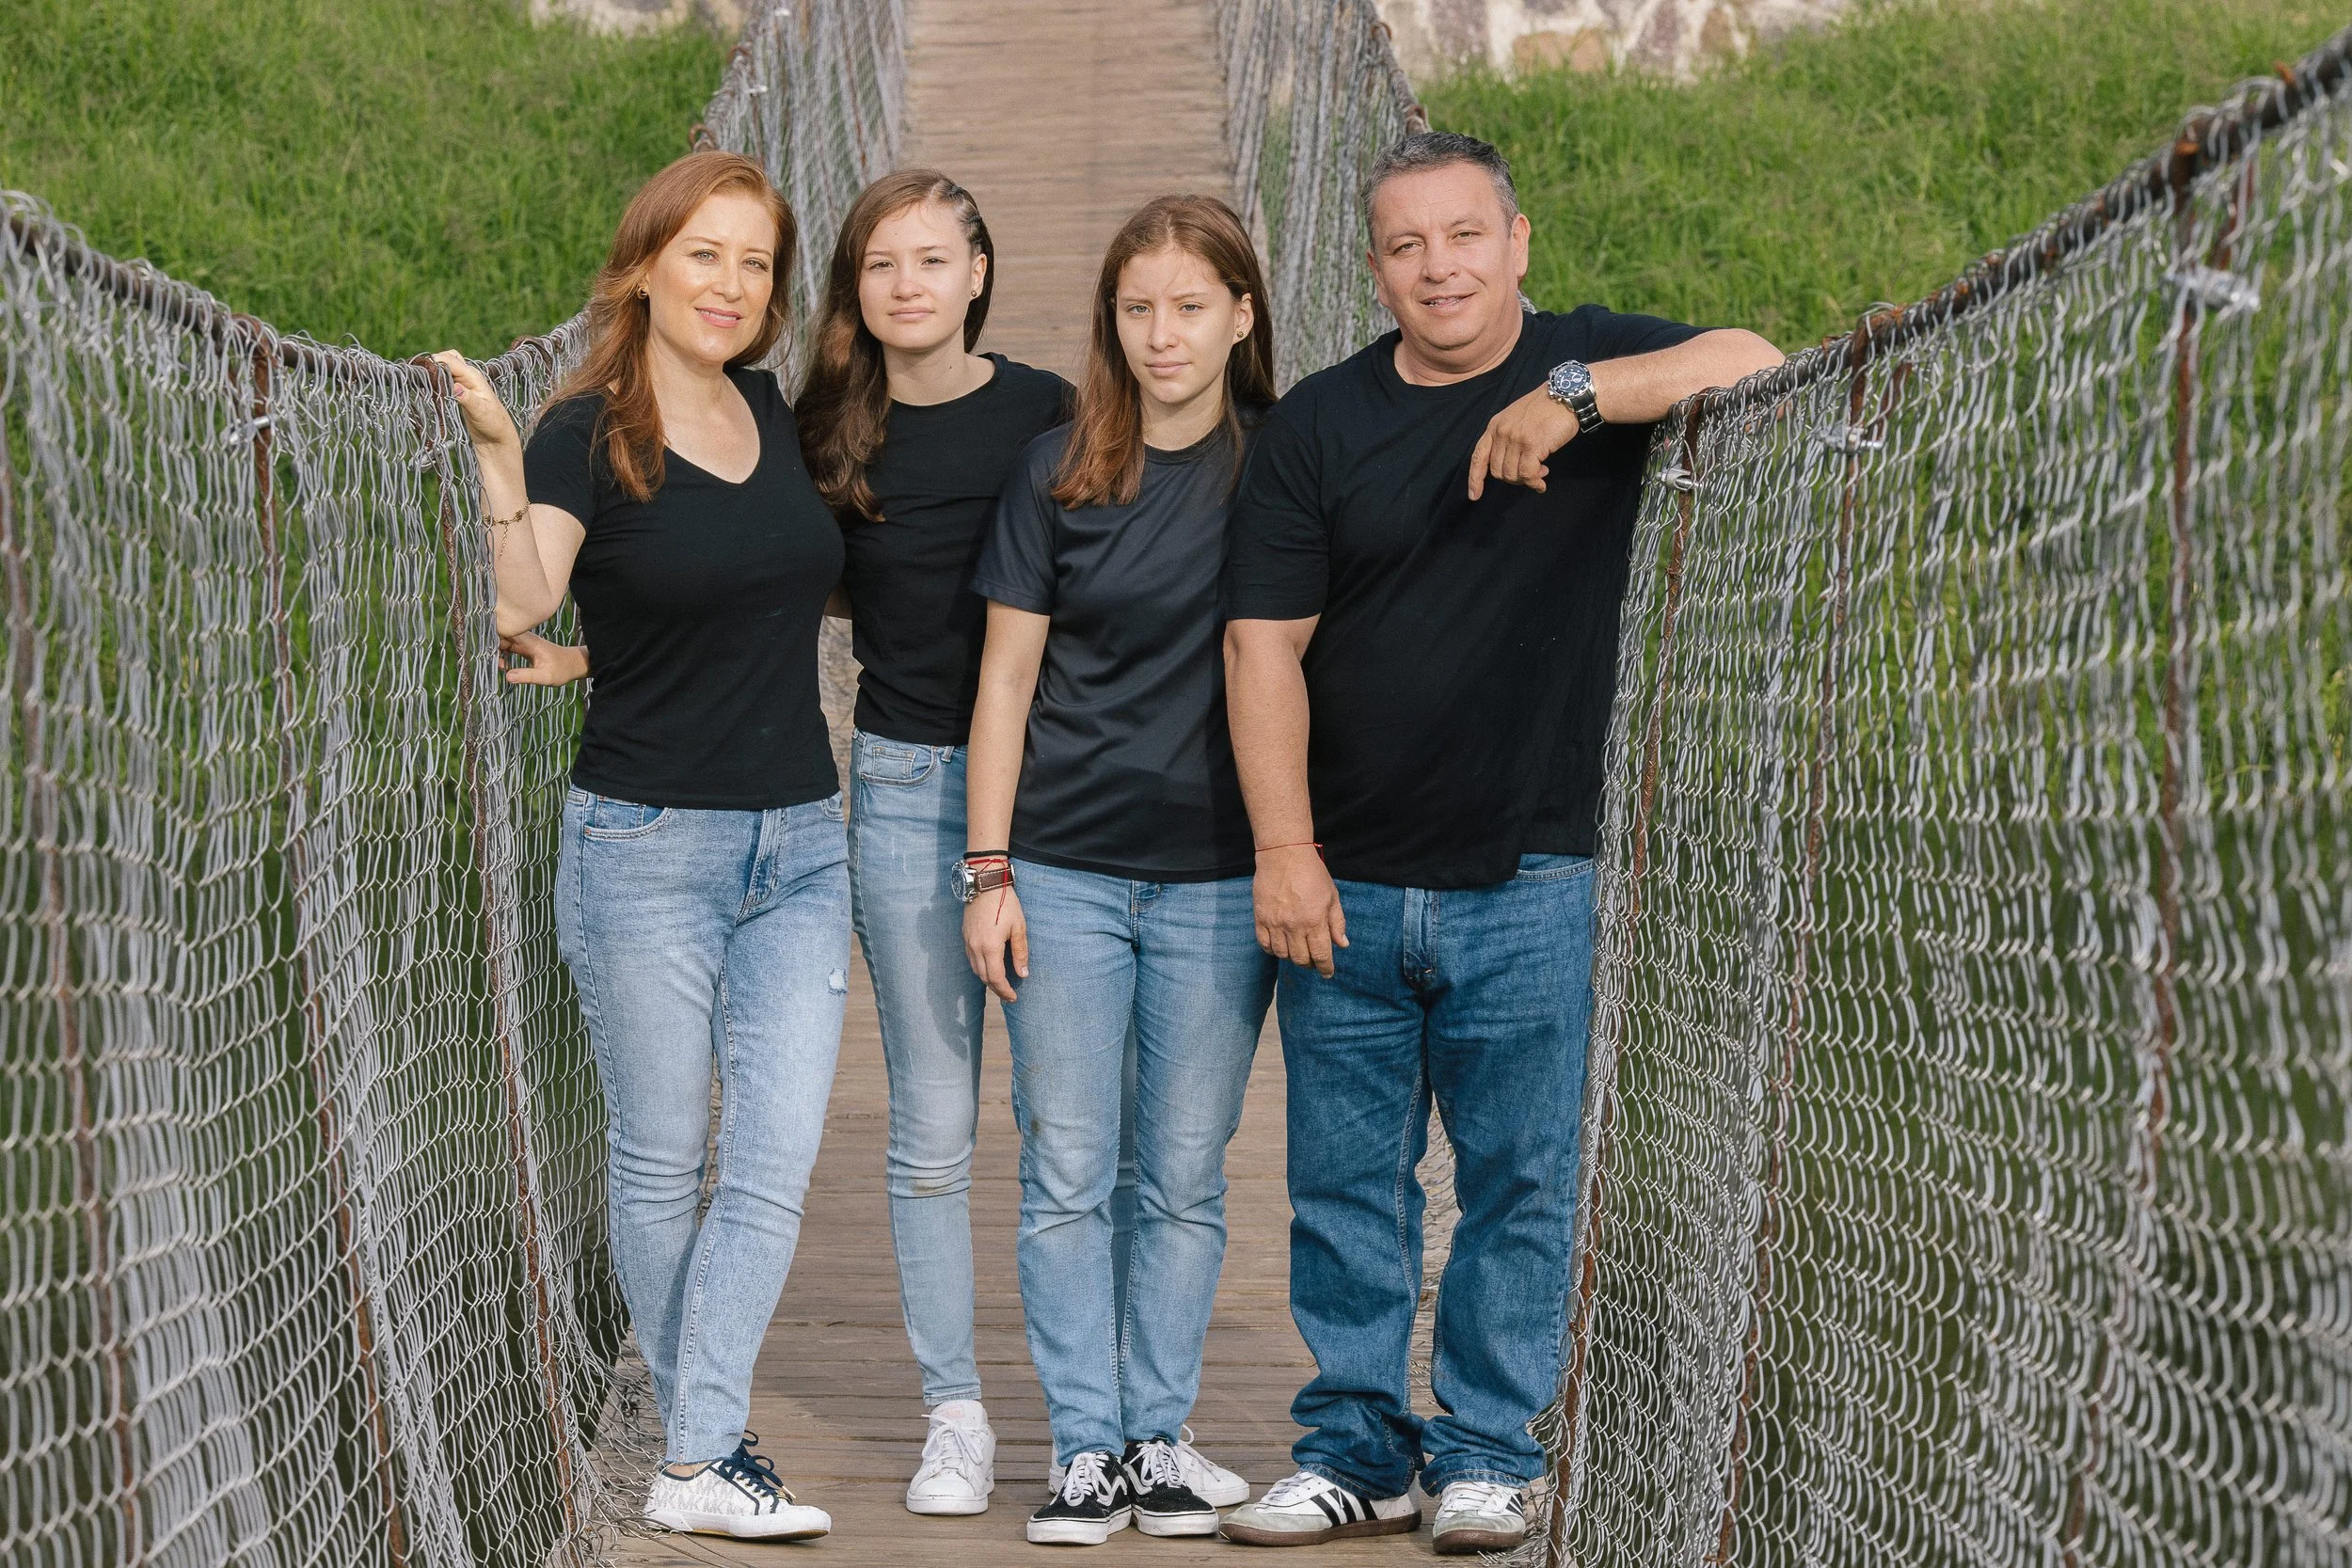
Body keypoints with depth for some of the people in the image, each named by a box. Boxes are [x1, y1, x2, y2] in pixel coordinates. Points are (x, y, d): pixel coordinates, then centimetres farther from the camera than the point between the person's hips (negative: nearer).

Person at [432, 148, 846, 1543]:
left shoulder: (775, 412, 9)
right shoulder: (587, 435, -8)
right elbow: (522, 606, -26)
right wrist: (498, 457, -36)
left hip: (800, 848, 5)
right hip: (650, 848, -5)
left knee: (777, 1160, -5)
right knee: (662, 1161, 5)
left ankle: (700, 1465, -5)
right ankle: (703, 1436, 20)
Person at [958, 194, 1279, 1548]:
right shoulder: (1059, 472, 1)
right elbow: (1008, 678, 4)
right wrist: (989, 873, 0)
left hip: (1218, 882, 0)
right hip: (1066, 872, 0)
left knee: (1186, 1179, 6)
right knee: (1067, 1174, 1)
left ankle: (1160, 1439, 16)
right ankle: (1087, 1449, 9)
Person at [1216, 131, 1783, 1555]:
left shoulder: (1591, 366, 2)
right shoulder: (1319, 423, 5)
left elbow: (1754, 365, -16)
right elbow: (1265, 645, 1)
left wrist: (1573, 397, -24)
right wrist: (1285, 850, -6)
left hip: (1529, 878, -2)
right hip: (1344, 884, 2)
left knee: (1522, 1178, 2)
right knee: (1346, 1181, 6)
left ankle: (1489, 1453, 12)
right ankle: (1357, 1446, 17)